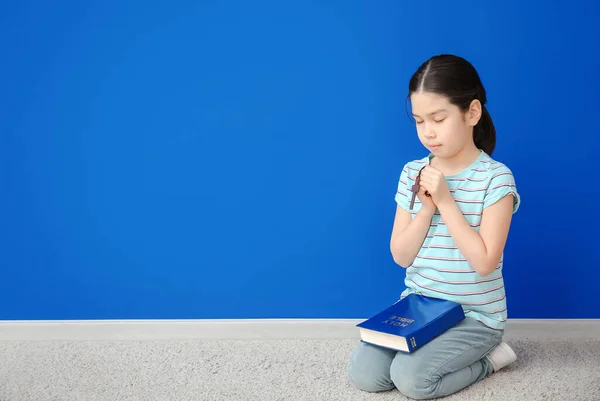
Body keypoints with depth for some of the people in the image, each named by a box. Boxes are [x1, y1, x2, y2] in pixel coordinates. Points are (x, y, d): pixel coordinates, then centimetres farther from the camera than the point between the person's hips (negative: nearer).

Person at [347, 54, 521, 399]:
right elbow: (401, 256, -2)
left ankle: (490, 357, 3)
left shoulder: (495, 177, -14)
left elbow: (484, 262, -20)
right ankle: (436, 348, 12)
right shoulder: (413, 173, -1)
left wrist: (446, 201, -22)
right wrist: (426, 208, -17)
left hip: (475, 315, -4)